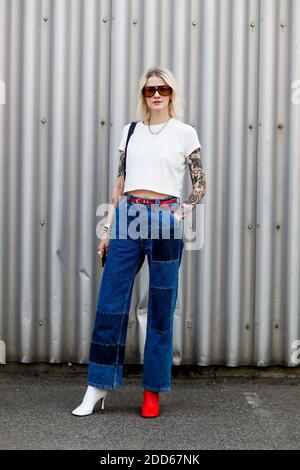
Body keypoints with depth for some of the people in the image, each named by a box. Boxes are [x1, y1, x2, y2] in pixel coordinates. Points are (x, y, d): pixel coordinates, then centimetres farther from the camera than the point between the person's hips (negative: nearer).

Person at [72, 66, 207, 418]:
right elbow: (120, 182, 15)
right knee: (110, 303, 0)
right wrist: (107, 227, 9)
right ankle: (97, 387, 10)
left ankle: (153, 391, 13)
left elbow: (200, 186, 8)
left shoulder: (185, 133, 6)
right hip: (127, 217, 3)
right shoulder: (131, 131, 14)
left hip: (163, 219, -2)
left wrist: (179, 214, -8)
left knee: (161, 307, 2)